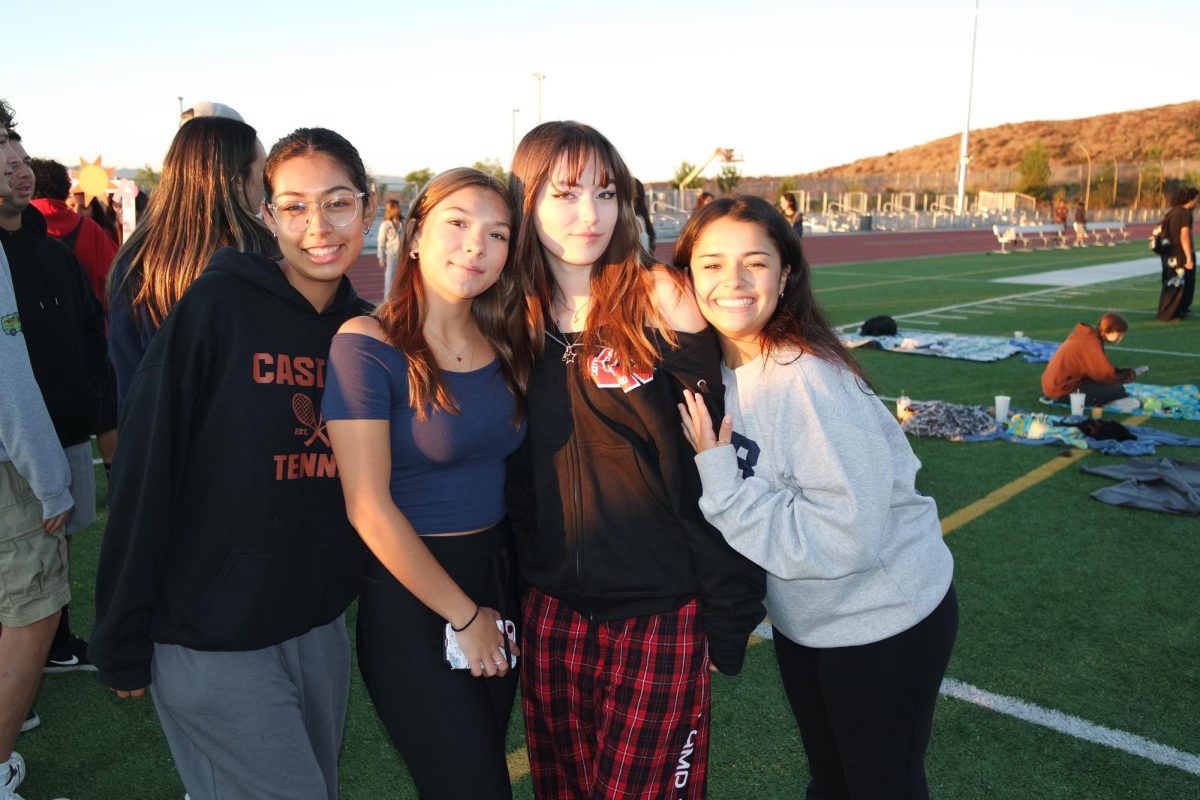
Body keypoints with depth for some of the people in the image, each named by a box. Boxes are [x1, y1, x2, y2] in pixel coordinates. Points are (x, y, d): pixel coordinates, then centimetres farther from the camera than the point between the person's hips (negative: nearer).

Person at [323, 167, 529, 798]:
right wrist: (464, 615, -11)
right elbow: (369, 507, -17)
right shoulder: (367, 346, -16)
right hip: (410, 595, -6)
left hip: (500, 577, 6)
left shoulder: (505, 346, 2)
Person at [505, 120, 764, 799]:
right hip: (553, 611, 4)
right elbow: (517, 473, 10)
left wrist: (727, 615, -7)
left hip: (662, 614, -4)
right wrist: (508, 600, 11)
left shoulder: (659, 298, -10)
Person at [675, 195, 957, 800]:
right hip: (801, 616, 7)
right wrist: (710, 470, -13)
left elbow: (848, 537, -32)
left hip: (884, 621, -7)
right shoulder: (715, 369, -6)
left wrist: (720, 482, -30)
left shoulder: (809, 380, -29)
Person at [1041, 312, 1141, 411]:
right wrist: (1127, 376, 2)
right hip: (1063, 391, -10)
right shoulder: (1091, 343, -18)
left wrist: (1123, 372, 7)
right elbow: (1106, 375, -16)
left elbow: (1100, 369, 19)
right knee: (1117, 389, -12)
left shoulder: (1087, 337, 12)